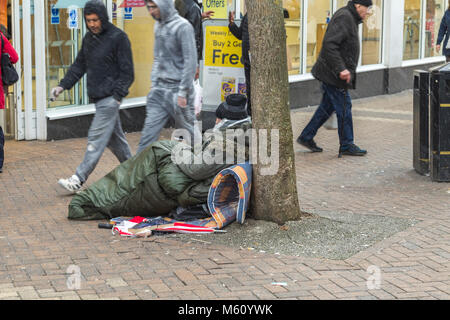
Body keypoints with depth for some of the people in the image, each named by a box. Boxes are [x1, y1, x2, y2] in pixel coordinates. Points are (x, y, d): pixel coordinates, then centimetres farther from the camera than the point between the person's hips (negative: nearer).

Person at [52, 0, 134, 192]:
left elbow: (127, 72, -10)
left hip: (110, 97, -8)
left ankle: (79, 179, -13)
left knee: (96, 137, -10)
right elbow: (79, 65, 18)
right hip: (97, 96, 8)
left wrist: (117, 95, -17)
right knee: (114, 137, 15)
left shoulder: (118, 37, -10)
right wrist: (63, 85, 7)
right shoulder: (89, 38, 13)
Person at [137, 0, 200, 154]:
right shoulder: (158, 26, 13)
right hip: (159, 90, 7)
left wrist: (183, 93, -16)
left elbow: (190, 62, -15)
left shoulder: (183, 27, -12)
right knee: (149, 129, 1)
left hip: (176, 89, -7)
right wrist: (154, 83, 12)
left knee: (188, 132, 5)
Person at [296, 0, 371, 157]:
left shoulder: (350, 18, 15)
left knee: (327, 106, 15)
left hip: (331, 74, 10)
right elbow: (329, 44, -27)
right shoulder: (344, 17, -18)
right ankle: (346, 145, 7)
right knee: (344, 108, -2)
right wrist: (341, 69, -29)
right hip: (333, 74, -10)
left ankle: (306, 137, 23)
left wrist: (344, 69, 20)